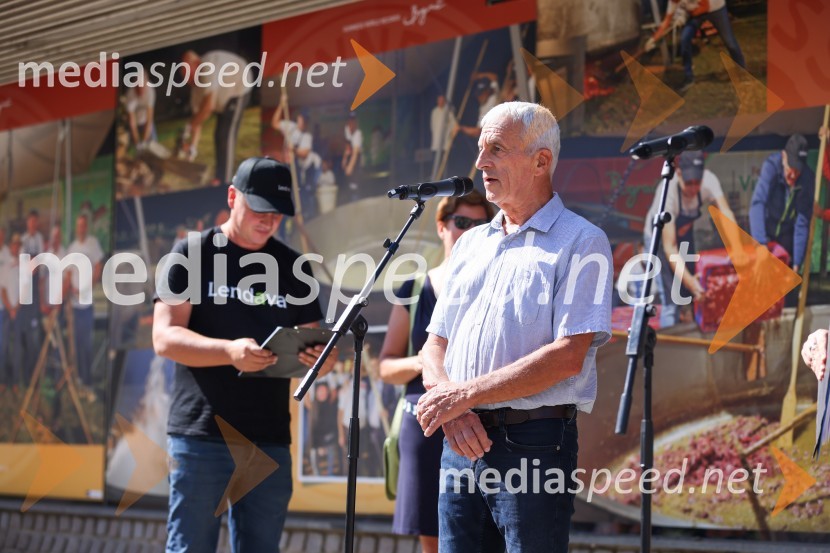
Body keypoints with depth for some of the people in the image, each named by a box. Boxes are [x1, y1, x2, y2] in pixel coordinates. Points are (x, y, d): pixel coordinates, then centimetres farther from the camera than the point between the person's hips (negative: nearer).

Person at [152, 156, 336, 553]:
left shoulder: (293, 268, 13)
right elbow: (165, 337, -8)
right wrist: (230, 352, -26)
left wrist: (322, 360, -13)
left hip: (270, 440, 4)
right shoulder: (193, 254, 2)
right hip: (201, 435, -4)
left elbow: (311, 352, 13)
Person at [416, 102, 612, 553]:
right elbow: (435, 346, 16)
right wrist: (449, 405, -6)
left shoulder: (580, 243, -4)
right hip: (462, 443, 6)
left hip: (534, 444, -6)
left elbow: (568, 357, -14)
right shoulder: (470, 245, 18)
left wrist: (465, 394, -14)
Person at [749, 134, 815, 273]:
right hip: (766, 229, -1)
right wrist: (760, 242, -47)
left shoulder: (808, 179, -22)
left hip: (787, 234, 1)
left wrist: (797, 262, -23)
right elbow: (757, 203, -36)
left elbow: (803, 223, -20)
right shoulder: (771, 166, -27)